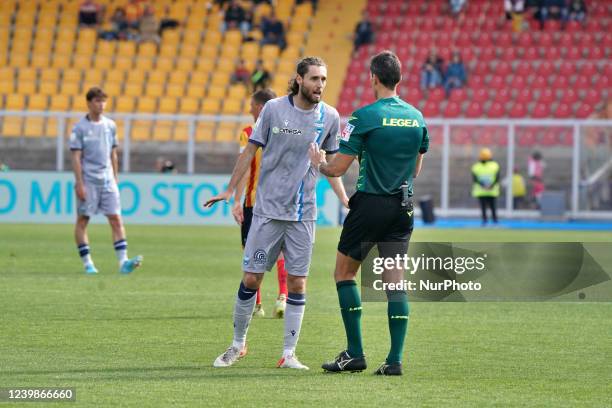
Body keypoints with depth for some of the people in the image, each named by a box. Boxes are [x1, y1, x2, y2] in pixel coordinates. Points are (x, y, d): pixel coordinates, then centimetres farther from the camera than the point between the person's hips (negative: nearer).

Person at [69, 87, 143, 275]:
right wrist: (79, 183, -12)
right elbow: (76, 157, -6)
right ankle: (87, 263, 7)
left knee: (116, 219, -6)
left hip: (107, 180, 4)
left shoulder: (110, 126, 11)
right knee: (82, 220, 1)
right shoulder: (80, 128, -3)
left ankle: (123, 262, -12)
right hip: (88, 180, -4)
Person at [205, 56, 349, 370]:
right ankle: (237, 344, 17)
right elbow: (251, 150, 4)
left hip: (303, 214, 2)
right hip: (267, 210, -2)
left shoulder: (329, 117, 2)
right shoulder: (273, 109, -5)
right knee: (251, 278, 0)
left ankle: (288, 354, 6)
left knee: (297, 283, -1)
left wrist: (345, 199, 8)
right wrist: (229, 190, 3)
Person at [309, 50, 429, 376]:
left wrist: (319, 162, 10)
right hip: (402, 207, 5)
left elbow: (337, 169, -11)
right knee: (395, 280, 5)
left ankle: (354, 353, 5)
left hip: (370, 204, -5)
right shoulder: (417, 118, 5)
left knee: (344, 272, 10)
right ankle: (395, 359, -2)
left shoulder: (365, 117, -13)